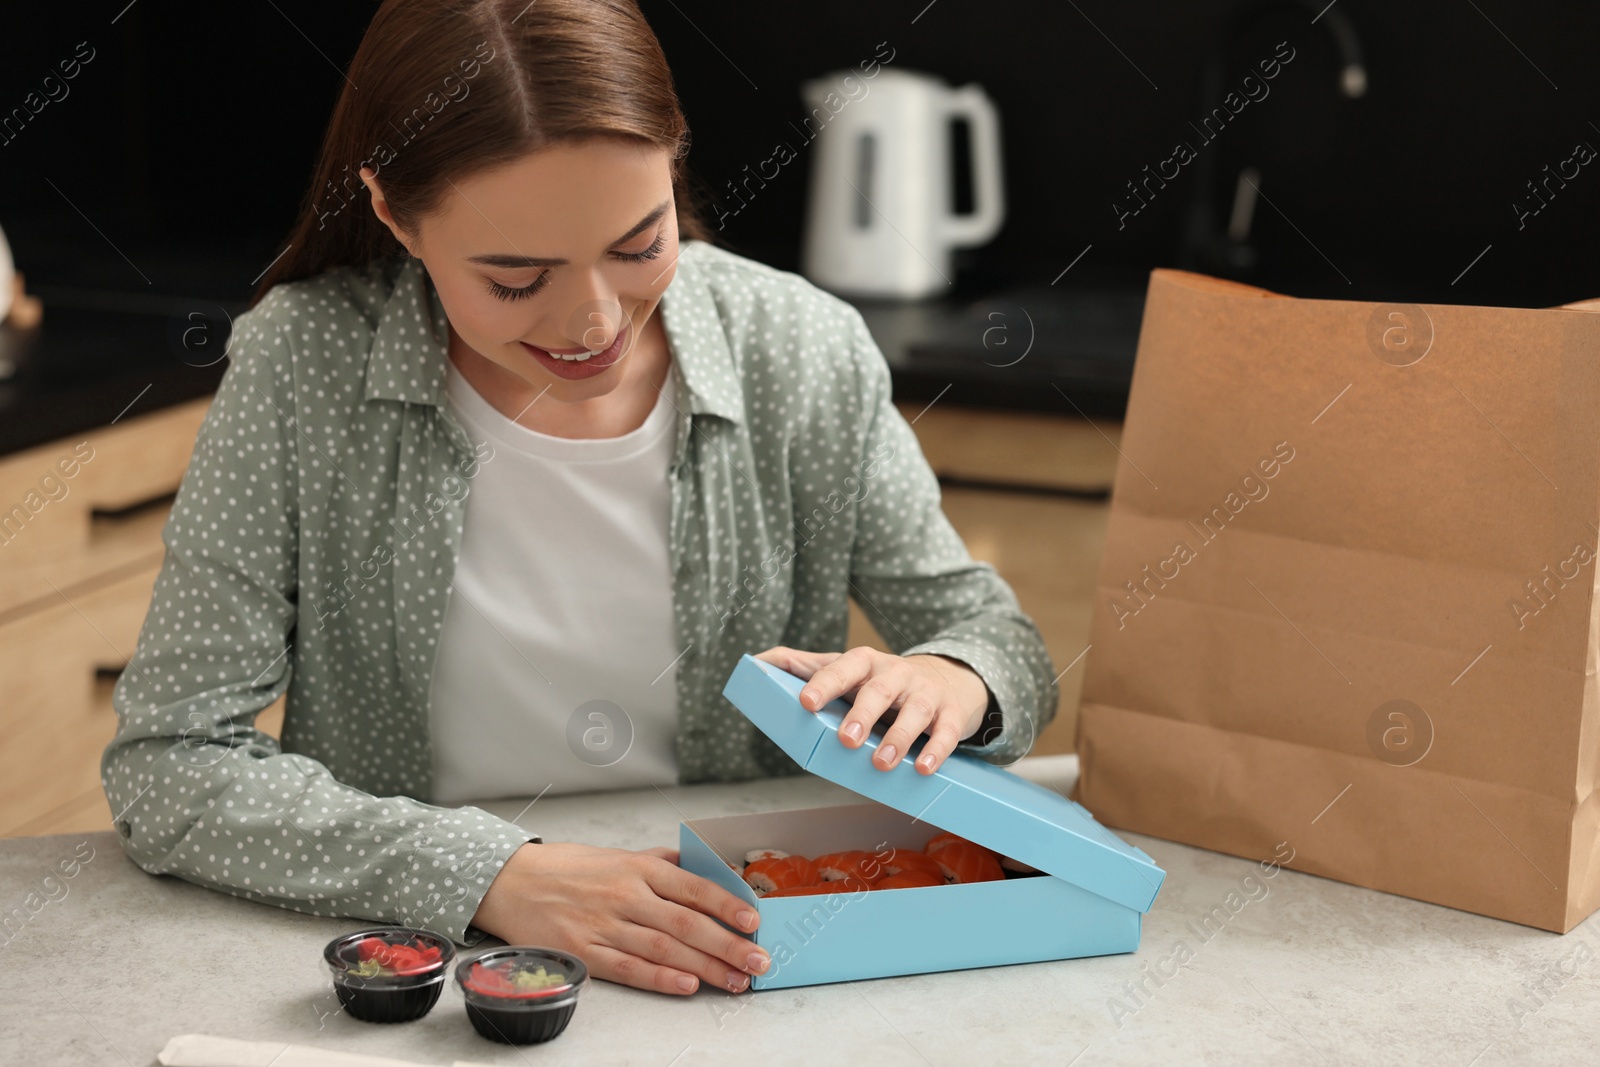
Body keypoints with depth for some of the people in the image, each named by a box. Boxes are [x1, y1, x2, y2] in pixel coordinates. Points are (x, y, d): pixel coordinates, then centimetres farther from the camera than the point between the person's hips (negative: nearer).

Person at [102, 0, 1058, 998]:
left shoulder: (805, 355, -6)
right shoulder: (302, 367, -11)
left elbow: (989, 629, 4)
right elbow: (169, 766, -12)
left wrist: (950, 682, -20)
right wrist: (495, 876, -24)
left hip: (743, 975, 2)